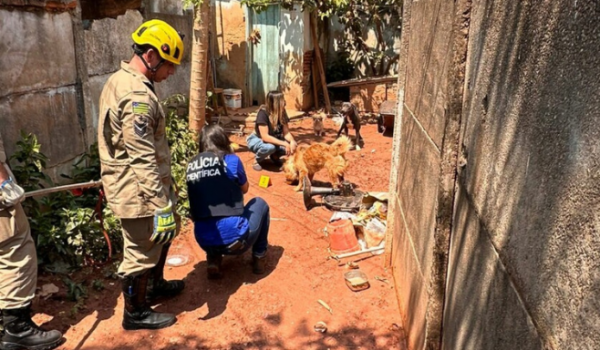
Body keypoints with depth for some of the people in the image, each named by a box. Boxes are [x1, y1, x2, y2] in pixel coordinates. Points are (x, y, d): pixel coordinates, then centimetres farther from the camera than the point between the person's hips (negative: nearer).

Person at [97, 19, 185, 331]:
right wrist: (162, 207, -26)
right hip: (138, 192, -10)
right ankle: (135, 314, 28)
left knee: (163, 236, 27)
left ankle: (155, 285, 47)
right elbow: (143, 161, -29)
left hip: (134, 186, 10)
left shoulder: (119, 81, 9)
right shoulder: (136, 95, -25)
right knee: (141, 253, 8)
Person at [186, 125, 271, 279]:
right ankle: (259, 257, 24)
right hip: (234, 238, -4)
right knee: (259, 203, 24)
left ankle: (213, 260, 19)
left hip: (204, 241, 4)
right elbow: (244, 189, 13)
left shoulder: (191, 165, 8)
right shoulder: (231, 160, -4)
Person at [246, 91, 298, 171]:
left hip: (273, 140, 6)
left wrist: (292, 141, -33)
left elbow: (286, 132, -12)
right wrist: (284, 143, -40)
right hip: (257, 140, -5)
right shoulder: (263, 113, -29)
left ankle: (275, 156, 8)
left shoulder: (282, 112, -11)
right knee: (270, 147, -39)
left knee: (292, 145, -20)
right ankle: (258, 160, -7)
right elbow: (265, 137, -35)